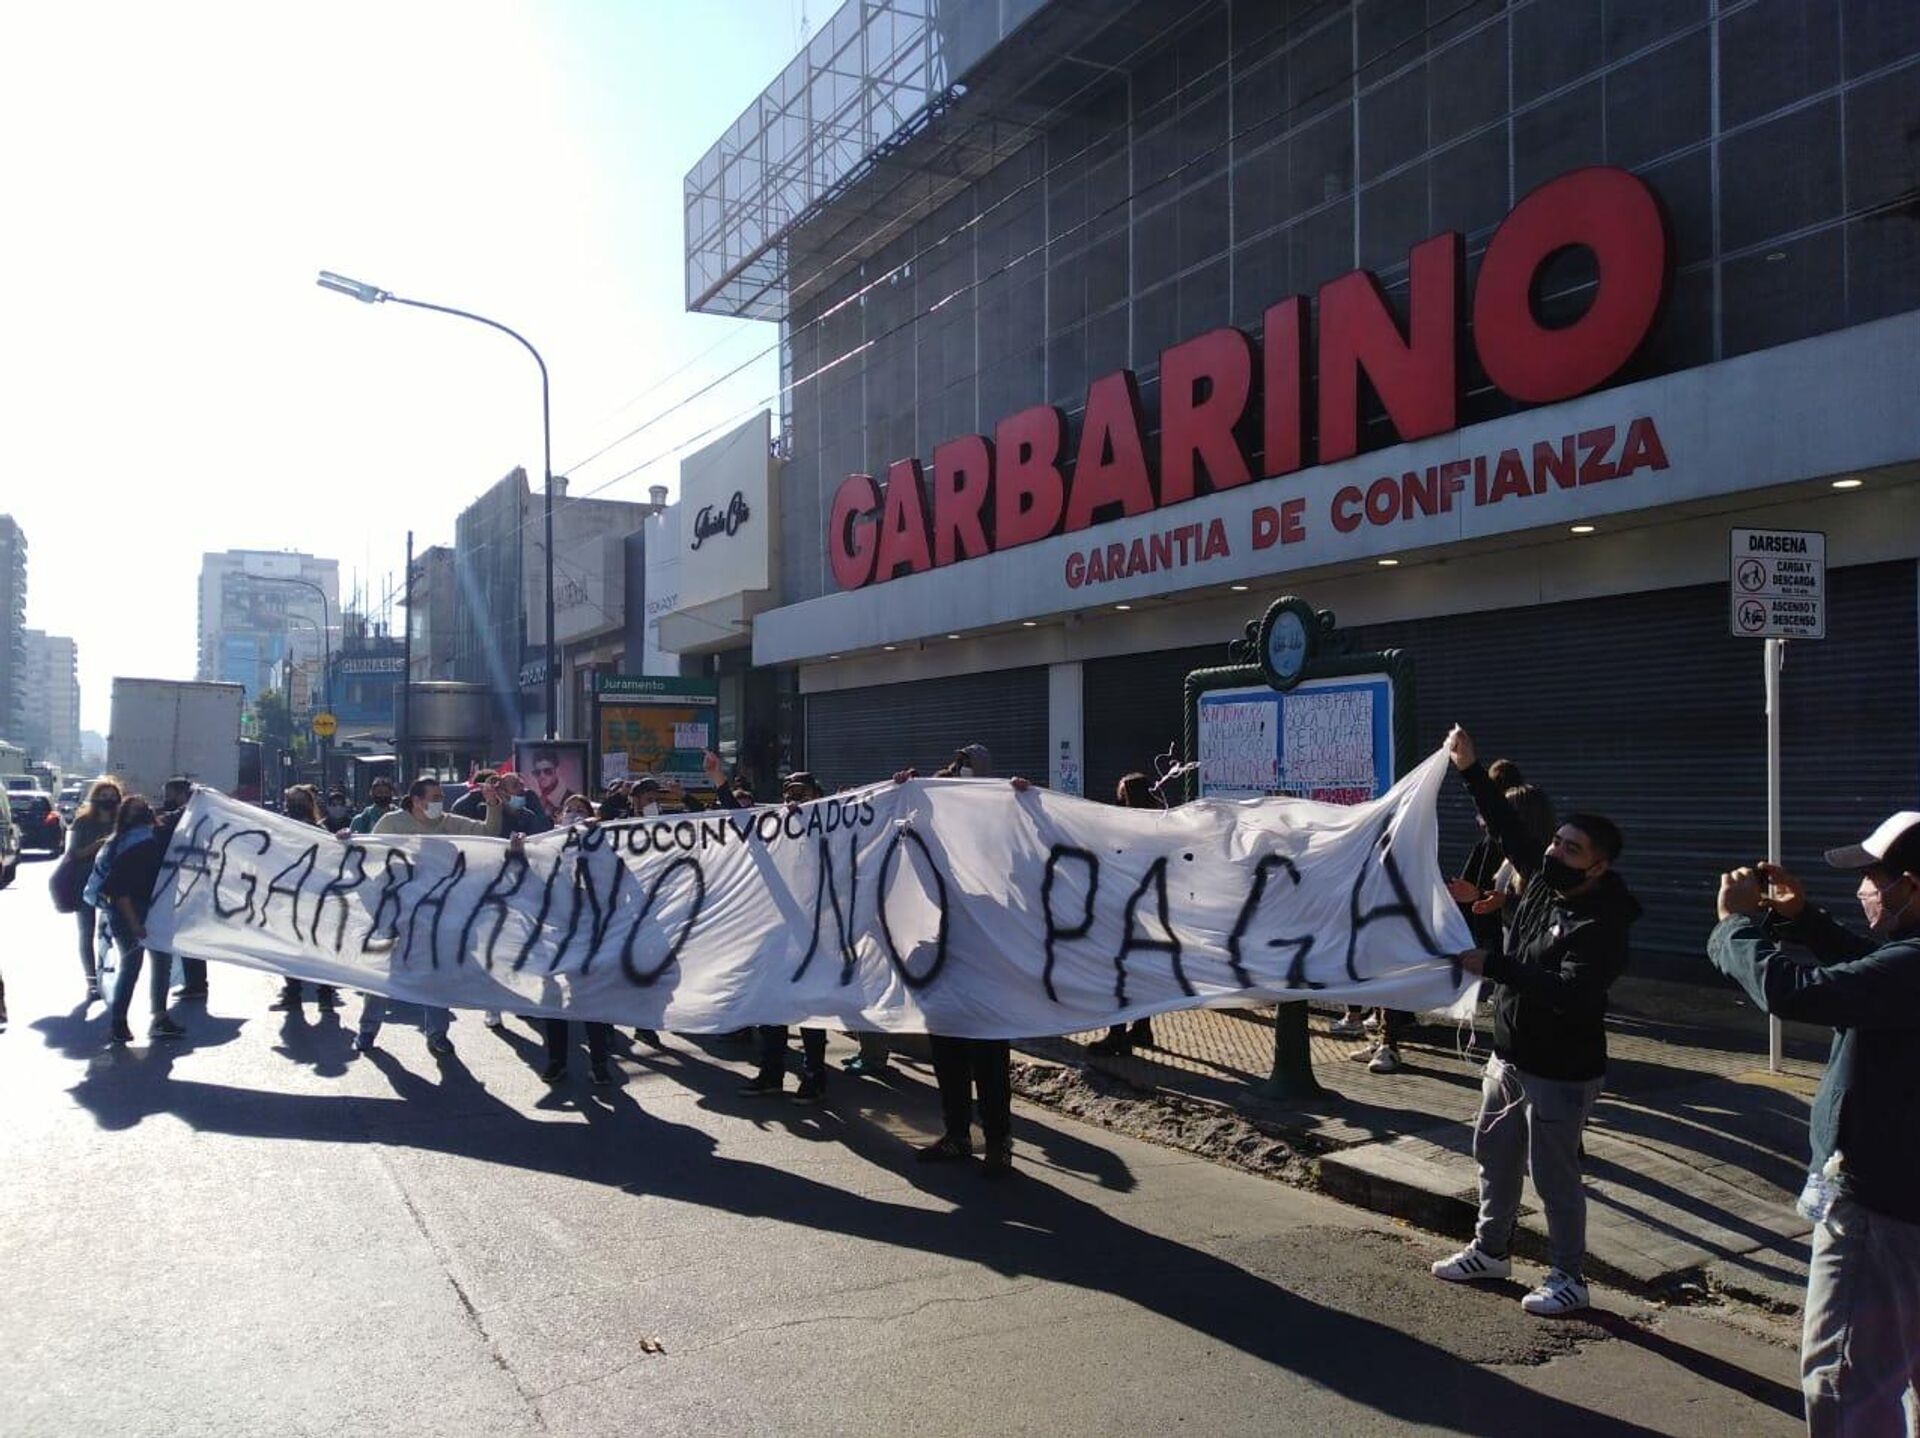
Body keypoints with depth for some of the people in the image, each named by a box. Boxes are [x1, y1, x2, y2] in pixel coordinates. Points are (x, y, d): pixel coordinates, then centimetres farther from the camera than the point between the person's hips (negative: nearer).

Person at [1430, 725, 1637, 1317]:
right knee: (1495, 1155, 20)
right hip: (1509, 1057, 9)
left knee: (1553, 1174, 3)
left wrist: (1492, 966, -37)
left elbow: (1571, 993, -36)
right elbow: (1508, 827, 8)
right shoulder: (1542, 882, -1)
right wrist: (1470, 770, 2)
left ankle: (1568, 1278, 22)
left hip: (1559, 1073, -9)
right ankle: (1491, 1250, 37)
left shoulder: (1601, 924, -24)